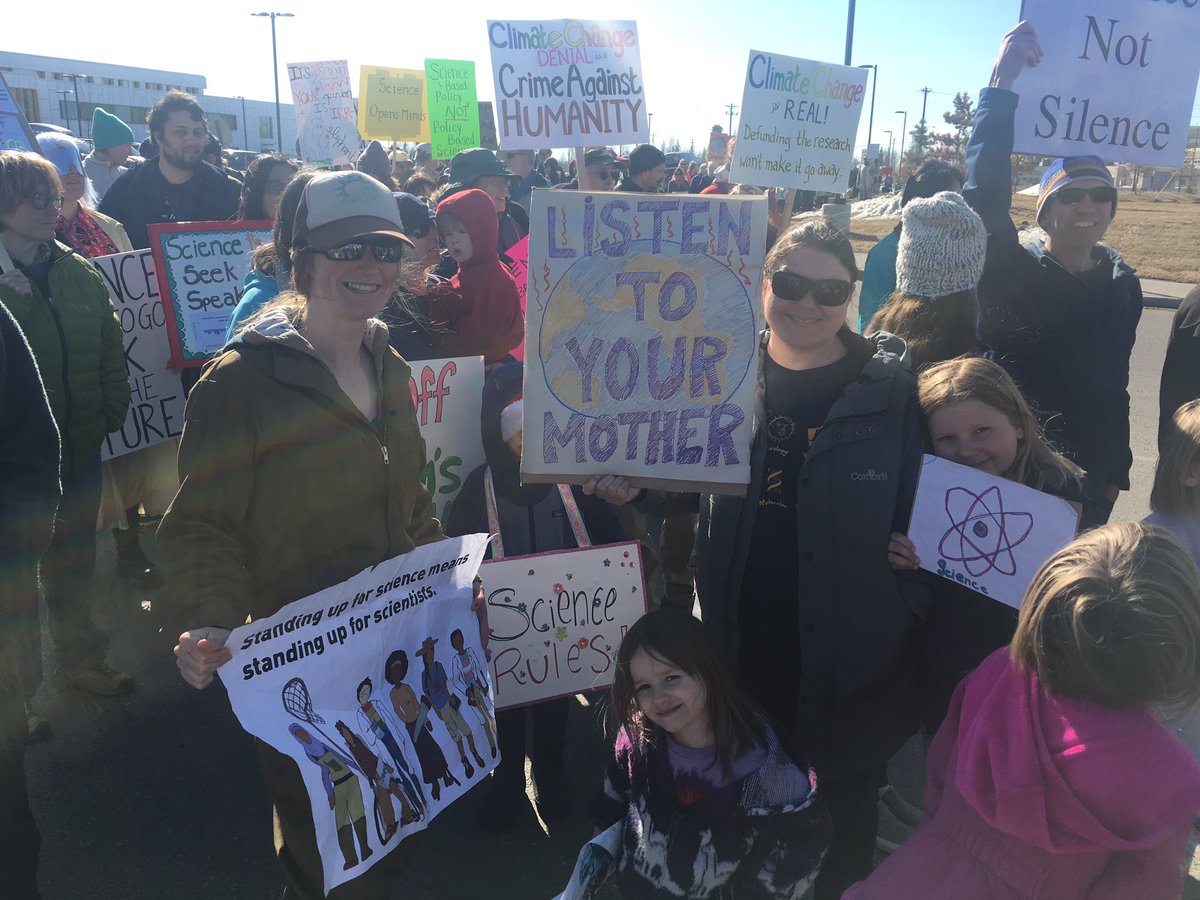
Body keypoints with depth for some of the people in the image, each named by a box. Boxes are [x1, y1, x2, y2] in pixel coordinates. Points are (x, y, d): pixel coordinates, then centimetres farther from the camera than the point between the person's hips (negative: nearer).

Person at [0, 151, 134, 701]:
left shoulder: (79, 274, 5)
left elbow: (110, 351, 9)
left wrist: (111, 413, 3)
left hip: (80, 450, 5)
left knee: (75, 562, 19)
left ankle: (79, 661, 37)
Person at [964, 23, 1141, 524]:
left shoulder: (1124, 286, 5)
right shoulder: (1012, 272, -11)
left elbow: (1113, 383, 13)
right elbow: (986, 192, -28)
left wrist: (1116, 469, 16)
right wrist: (1001, 87, -33)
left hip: (1090, 477, 5)